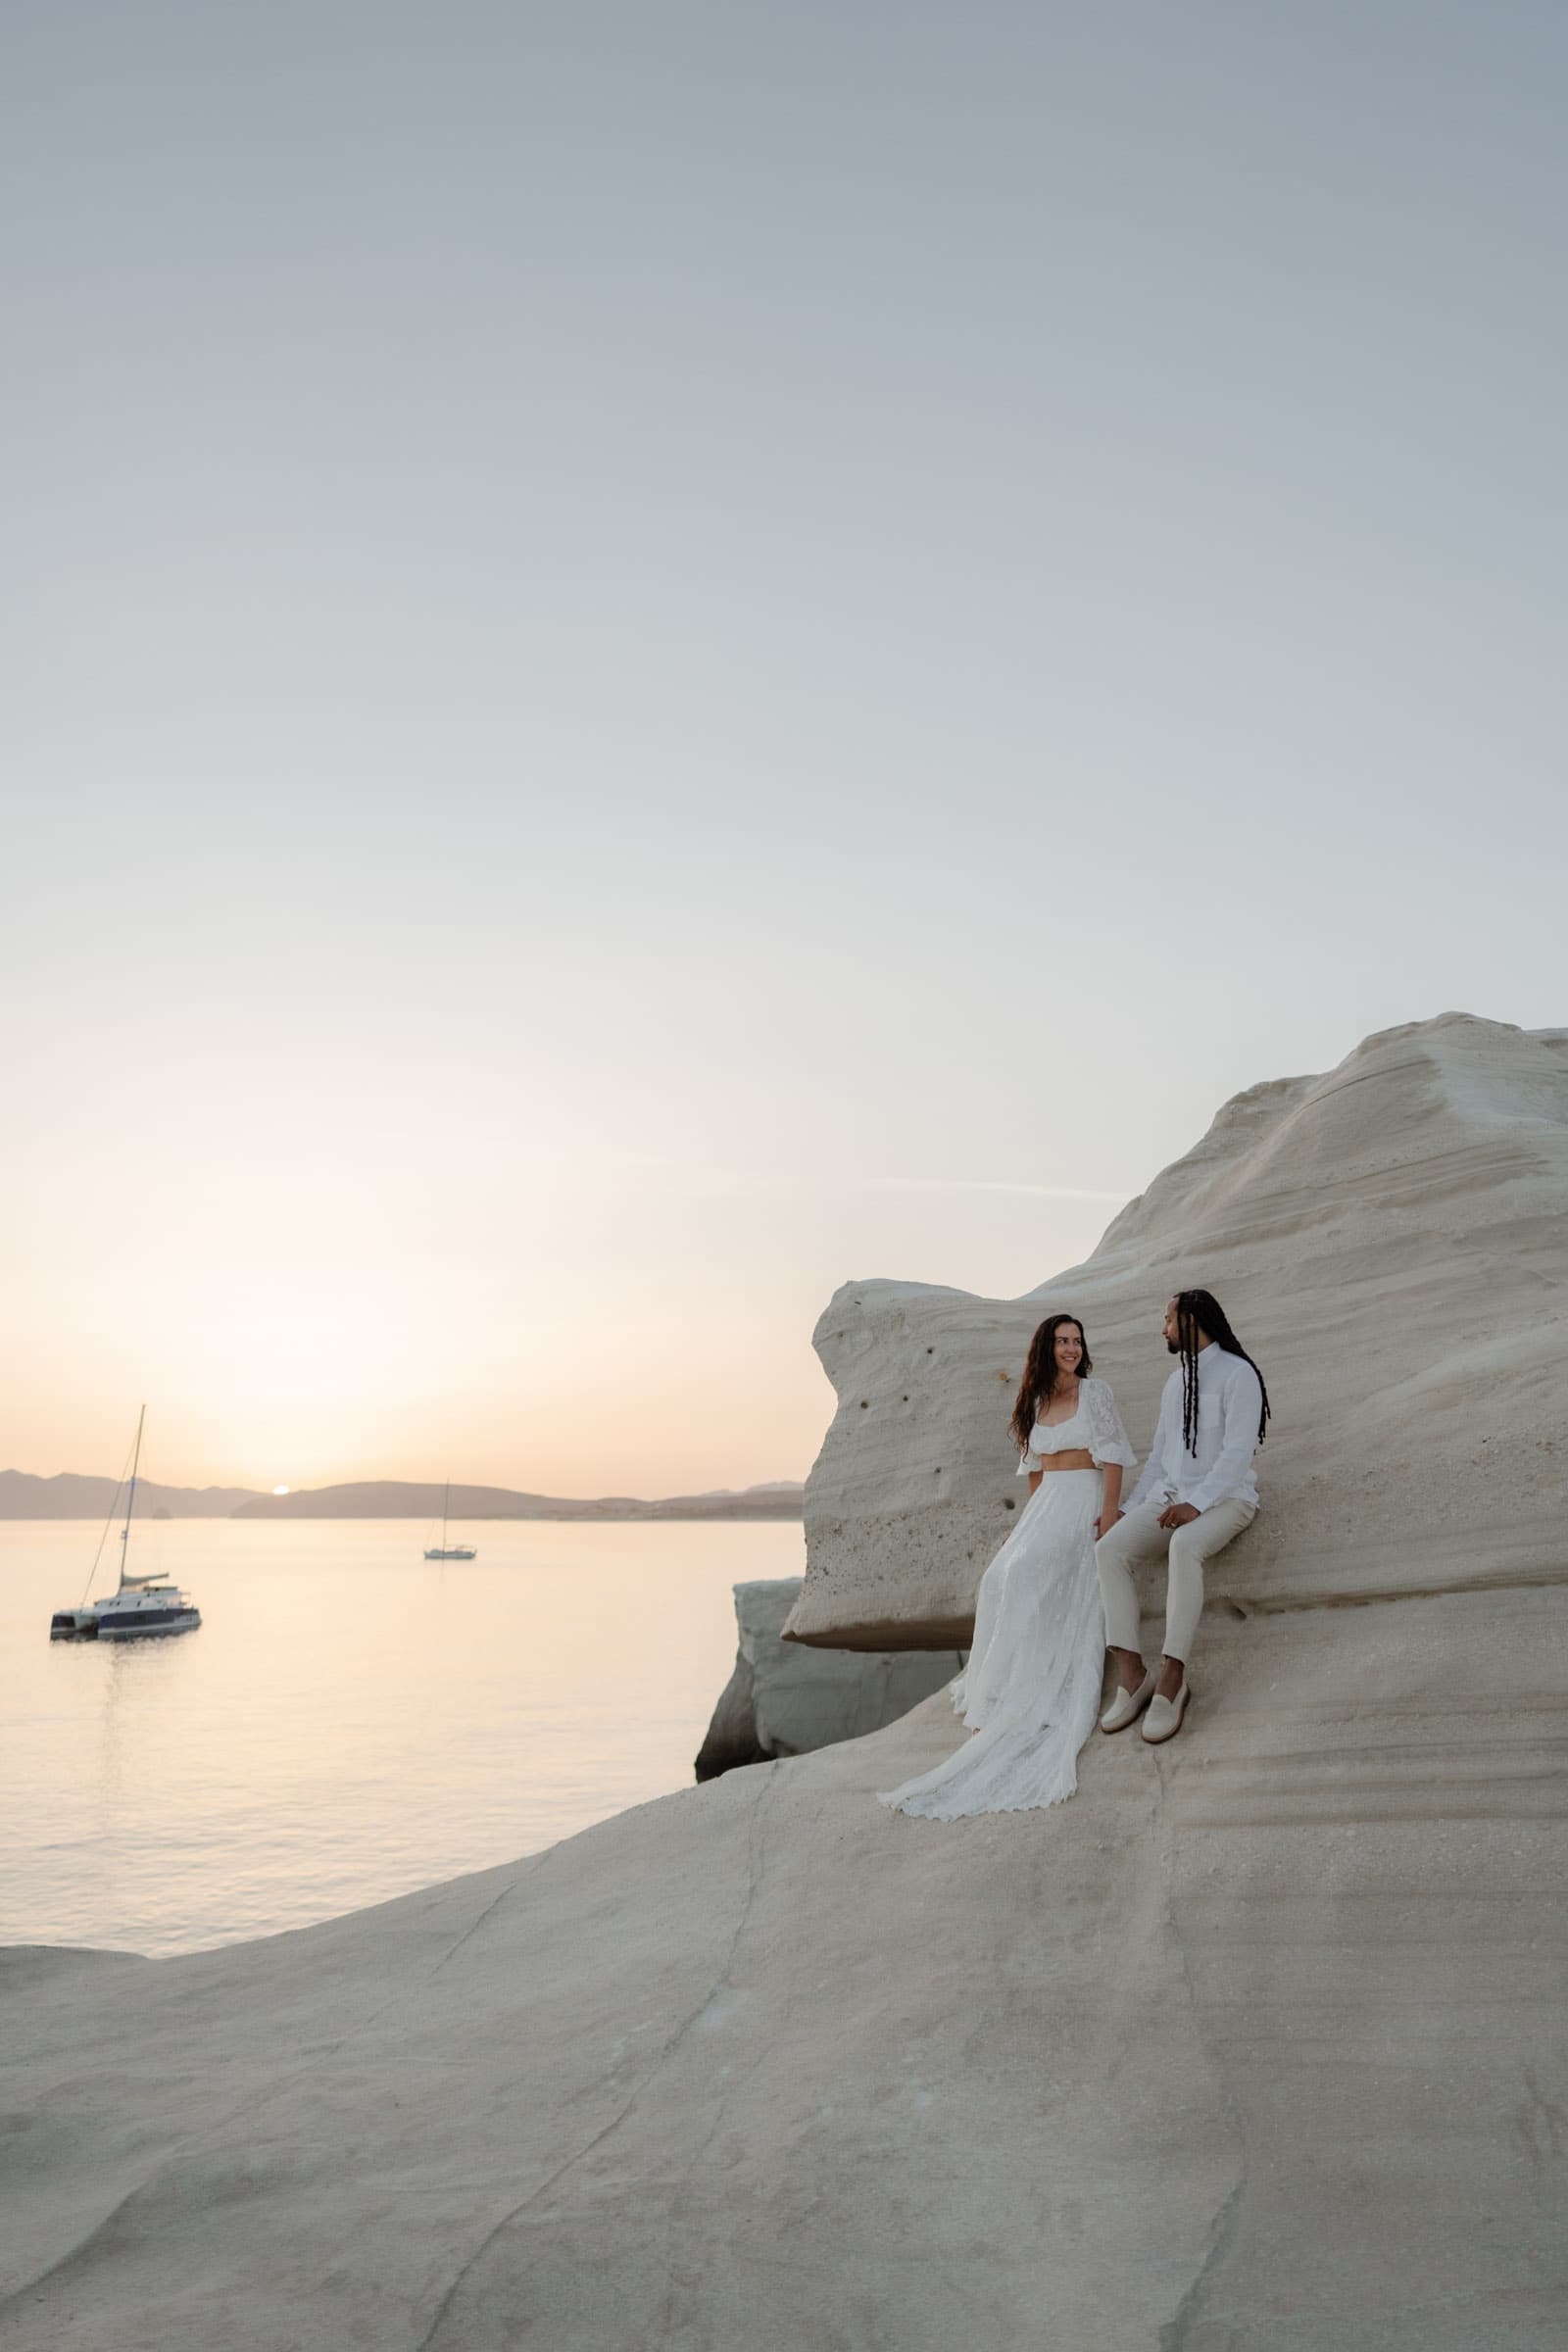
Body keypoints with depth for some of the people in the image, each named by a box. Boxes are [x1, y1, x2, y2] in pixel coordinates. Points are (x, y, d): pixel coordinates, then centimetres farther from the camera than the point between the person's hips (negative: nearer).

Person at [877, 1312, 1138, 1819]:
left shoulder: (1094, 1390, -2)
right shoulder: (1036, 1401, 15)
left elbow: (1112, 1453, -7)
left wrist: (1110, 1510, -17)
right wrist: (1027, 1520, 13)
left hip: (1082, 1501, -6)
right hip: (1044, 1505, 6)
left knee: (1024, 1574, -24)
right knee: (1000, 1580, -12)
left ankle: (1016, 1688, -15)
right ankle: (1000, 1683, -3)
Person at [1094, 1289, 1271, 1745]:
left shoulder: (1237, 1373, -5)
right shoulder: (1176, 1381, 20)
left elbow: (1238, 1451, -15)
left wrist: (1196, 1503, -25)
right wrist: (1132, 1510, 10)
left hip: (1225, 1498, -7)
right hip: (1169, 1496, 7)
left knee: (1184, 1545, -40)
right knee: (1109, 1548, -21)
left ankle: (1171, 1680, -36)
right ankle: (1131, 1675, -24)